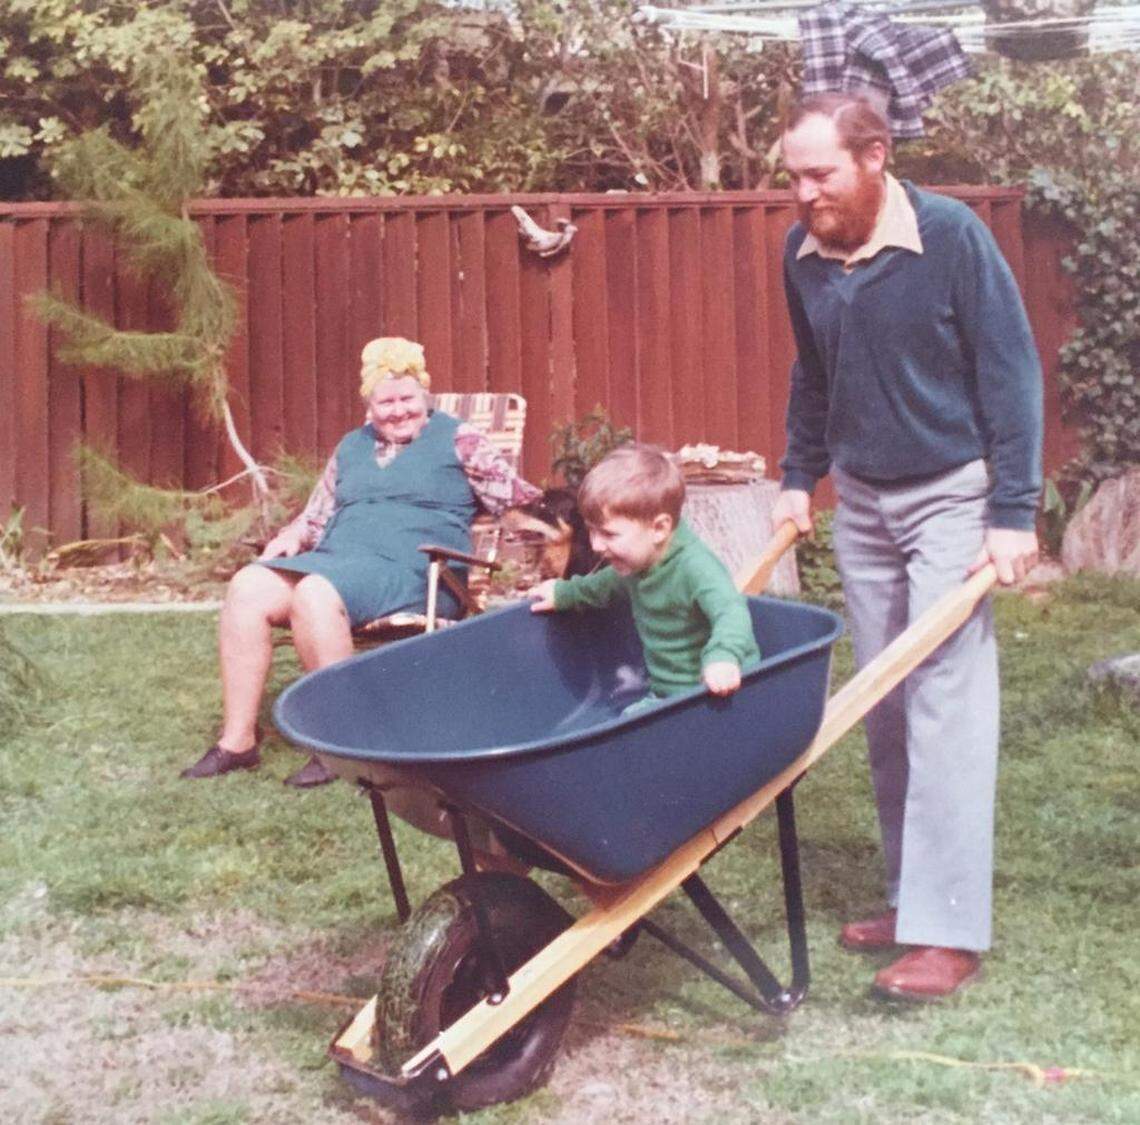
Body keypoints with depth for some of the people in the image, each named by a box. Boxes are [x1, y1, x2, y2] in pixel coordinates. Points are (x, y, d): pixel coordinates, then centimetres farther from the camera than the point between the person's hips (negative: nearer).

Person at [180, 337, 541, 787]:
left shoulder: (457, 440, 9)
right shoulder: (352, 446, 26)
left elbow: (516, 498, 3)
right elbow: (317, 516, 30)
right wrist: (292, 537, 9)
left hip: (410, 569, -6)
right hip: (333, 561, 6)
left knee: (315, 594, -35)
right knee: (248, 588, -19)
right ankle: (237, 739, -17)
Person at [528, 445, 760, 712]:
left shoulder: (695, 567, -26)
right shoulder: (636, 560, 4)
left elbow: (730, 611, -43)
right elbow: (611, 583, 29)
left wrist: (723, 655, -62)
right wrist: (565, 593, 38)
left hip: (714, 693, -9)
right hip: (664, 694, 9)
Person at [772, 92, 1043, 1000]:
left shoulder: (953, 236, -16)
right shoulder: (803, 254, 0)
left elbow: (1011, 372, -14)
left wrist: (1014, 513, -17)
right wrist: (800, 478, 15)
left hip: (951, 493, -6)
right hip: (861, 498, 6)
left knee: (947, 705, -9)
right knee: (885, 711, 8)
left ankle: (949, 929, -5)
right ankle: (911, 896, 19)